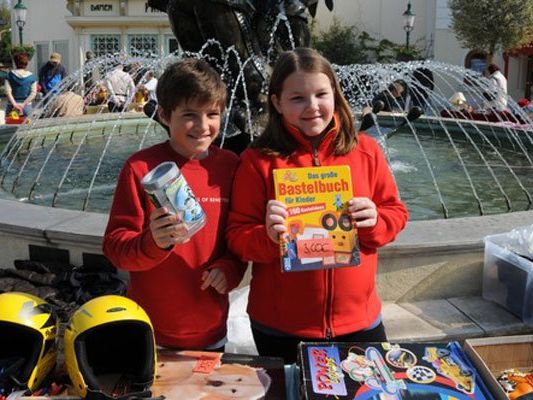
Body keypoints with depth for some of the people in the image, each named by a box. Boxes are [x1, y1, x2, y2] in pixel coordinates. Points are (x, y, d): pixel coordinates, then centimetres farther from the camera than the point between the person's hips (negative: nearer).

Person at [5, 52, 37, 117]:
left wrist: (15, 104, -11)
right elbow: (33, 93, -6)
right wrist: (23, 104, -9)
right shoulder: (31, 76, 2)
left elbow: (8, 92, -7)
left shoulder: (10, 75, 1)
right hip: (27, 107, 1)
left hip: (12, 107, 0)